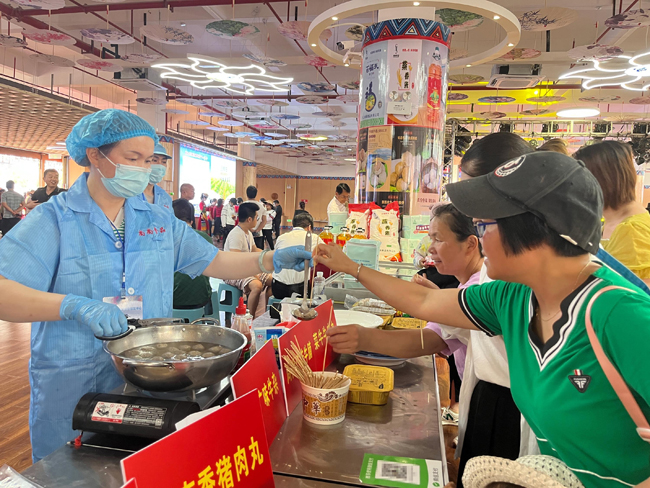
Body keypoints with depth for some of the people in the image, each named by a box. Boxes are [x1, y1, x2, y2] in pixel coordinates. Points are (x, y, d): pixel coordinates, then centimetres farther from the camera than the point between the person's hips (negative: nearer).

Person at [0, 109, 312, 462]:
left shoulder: (158, 220, 5)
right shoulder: (53, 219, -10)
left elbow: (214, 262, 5)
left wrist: (271, 260, -8)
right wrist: (74, 305, -36)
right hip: (71, 382, -3)